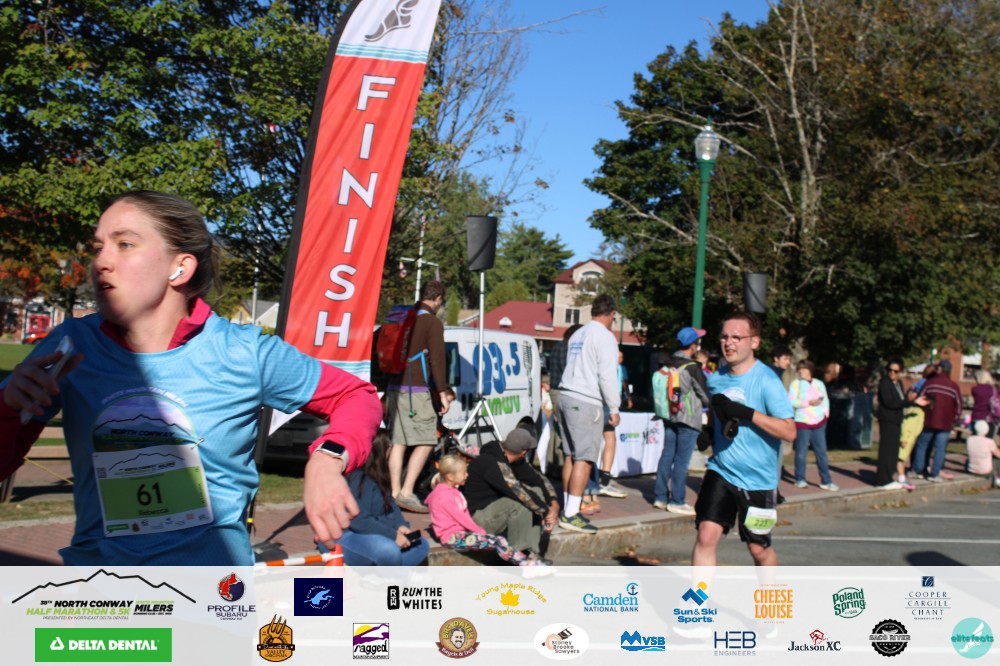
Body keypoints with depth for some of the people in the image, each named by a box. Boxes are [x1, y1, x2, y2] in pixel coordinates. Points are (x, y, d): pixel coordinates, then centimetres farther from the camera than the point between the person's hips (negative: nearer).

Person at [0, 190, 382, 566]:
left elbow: (357, 397, 3)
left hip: (211, 564, -2)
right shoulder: (71, 347, -1)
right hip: (95, 561, 2)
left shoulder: (243, 351, -6)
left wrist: (327, 461, -16)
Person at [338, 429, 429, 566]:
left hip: (374, 534, 10)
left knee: (421, 546, 5)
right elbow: (358, 521, -26)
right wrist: (394, 535, -22)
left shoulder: (378, 476, 8)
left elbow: (390, 504, 15)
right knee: (390, 551, -36)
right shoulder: (359, 478, -22)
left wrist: (401, 525, -5)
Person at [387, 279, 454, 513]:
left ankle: (395, 493, 5)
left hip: (394, 387, 8)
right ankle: (407, 493, -12)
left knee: (399, 442, 7)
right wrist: (443, 392, -7)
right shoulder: (433, 322, -5)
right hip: (416, 390, -8)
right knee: (426, 441, -5)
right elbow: (437, 359, -10)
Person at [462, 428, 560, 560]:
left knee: (537, 491, -1)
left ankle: (532, 549, -5)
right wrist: (546, 511, -21)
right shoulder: (493, 463, -28)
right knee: (521, 504, -30)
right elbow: (519, 492, -31)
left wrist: (554, 502, -9)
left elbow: (539, 478, 5)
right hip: (478, 516, -10)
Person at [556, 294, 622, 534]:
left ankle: (568, 508, 17)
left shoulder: (578, 335, 19)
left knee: (571, 455, 12)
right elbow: (607, 376, -13)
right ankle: (571, 514, -11)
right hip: (586, 402, -9)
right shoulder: (605, 336, -7)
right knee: (584, 458, -8)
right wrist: (614, 409, -7)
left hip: (567, 396, 9)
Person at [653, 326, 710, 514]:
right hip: (688, 419, -7)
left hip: (669, 417, 7)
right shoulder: (692, 368, -16)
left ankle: (660, 497, 17)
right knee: (681, 460, -1)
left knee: (667, 455, 11)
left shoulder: (668, 364, 3)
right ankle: (677, 501, 4)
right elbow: (706, 396, -8)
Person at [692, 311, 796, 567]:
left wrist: (747, 413, -28)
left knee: (759, 549, 11)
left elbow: (789, 431, -22)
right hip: (720, 472, 4)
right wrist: (707, 431, 4)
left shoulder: (767, 381, -15)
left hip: (758, 480, -4)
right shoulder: (716, 379, 4)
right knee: (706, 535, -11)